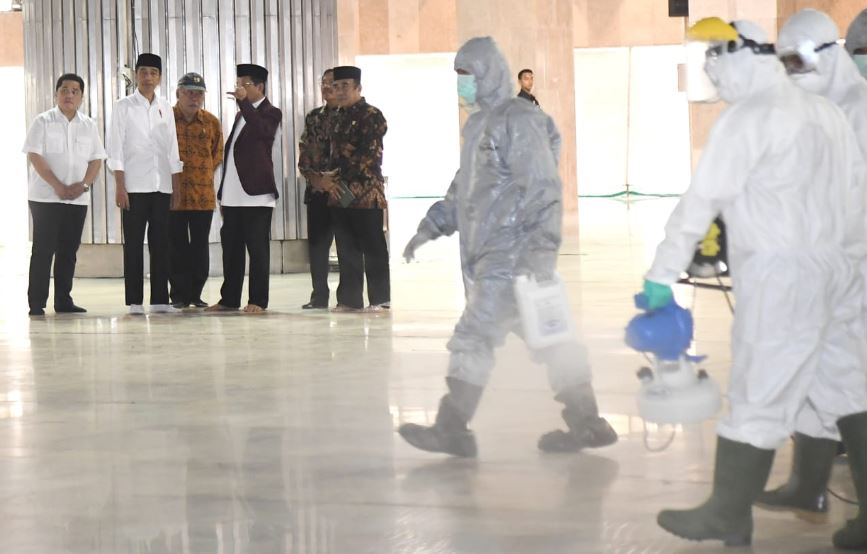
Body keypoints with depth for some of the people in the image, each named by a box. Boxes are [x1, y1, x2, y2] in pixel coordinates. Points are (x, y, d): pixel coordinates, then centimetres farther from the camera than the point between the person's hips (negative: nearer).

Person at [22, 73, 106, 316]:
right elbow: (35, 156, -9)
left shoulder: (89, 125, 10)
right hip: (45, 196, -4)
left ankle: (63, 300, 14)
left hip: (78, 198, 4)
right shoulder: (43, 122, -2)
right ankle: (36, 303, -3)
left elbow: (96, 159, 8)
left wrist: (84, 184, -10)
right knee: (43, 249, -5)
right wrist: (57, 186, -17)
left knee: (69, 250, 7)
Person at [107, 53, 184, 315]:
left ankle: (160, 299, 8)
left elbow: (172, 149, 13)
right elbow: (115, 149, -3)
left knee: (161, 243, 4)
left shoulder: (165, 108, 11)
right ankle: (134, 301, 1)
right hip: (134, 186, -3)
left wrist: (176, 186, 7)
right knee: (134, 244, -1)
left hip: (162, 186, 4)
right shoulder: (124, 107, 1)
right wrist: (120, 187, -10)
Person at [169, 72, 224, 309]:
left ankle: (196, 293, 14)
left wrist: (207, 175, 11)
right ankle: (179, 295, 7)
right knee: (177, 246, 1)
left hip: (204, 194, 2)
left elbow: (218, 154, 18)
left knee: (200, 246, 5)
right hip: (173, 194, -2)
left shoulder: (211, 122, 7)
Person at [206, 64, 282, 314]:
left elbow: (262, 130, -25)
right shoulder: (241, 115, 20)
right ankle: (229, 299, 15)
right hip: (233, 196, 7)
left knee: (257, 248, -4)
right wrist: (222, 193, 16)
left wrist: (244, 101, -23)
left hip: (256, 195, -7)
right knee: (231, 248, 9)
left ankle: (257, 301, -1)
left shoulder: (271, 113, -2)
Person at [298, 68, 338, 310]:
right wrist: (313, 176, -6)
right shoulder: (313, 117, 13)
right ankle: (319, 296, 10)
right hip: (317, 188, 5)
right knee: (316, 243, 4)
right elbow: (304, 152, 11)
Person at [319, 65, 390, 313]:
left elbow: (368, 155, -15)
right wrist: (329, 180, 0)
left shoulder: (371, 116, -6)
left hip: (366, 193, -7)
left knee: (372, 247, -2)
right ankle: (350, 299, 12)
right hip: (340, 193, 8)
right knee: (346, 249, 8)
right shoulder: (340, 117, 17)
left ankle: (380, 299, 2)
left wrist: (336, 177, -14)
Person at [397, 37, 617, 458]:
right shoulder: (479, 125, 20)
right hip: (491, 254, 10)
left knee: (474, 335, -9)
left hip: (511, 254, -10)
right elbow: (463, 189, 28)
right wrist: (431, 227, 20)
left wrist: (542, 246, -24)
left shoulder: (517, 121, -11)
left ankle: (452, 430, -4)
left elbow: (543, 188, -17)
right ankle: (586, 424, 14)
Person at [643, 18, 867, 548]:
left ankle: (729, 517, 4)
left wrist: (661, 276, -8)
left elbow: (700, 202, -12)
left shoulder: (747, 118, -11)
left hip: (780, 279, -8)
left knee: (759, 398, -2)